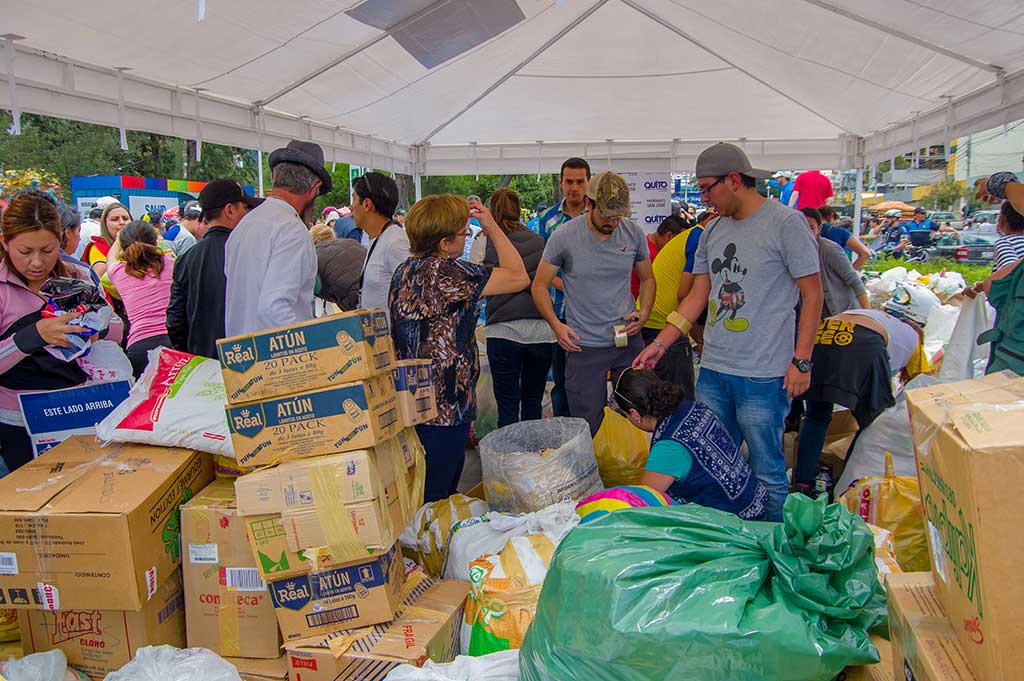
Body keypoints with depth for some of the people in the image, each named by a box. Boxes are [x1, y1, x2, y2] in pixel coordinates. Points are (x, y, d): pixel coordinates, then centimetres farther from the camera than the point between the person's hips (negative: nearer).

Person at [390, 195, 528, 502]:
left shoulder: (406, 269, 8)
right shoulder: (445, 272, -20)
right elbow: (519, 277, -17)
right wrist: (492, 227, -8)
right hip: (443, 407, -9)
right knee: (436, 502, 3)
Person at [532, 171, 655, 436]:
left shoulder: (634, 233, -1)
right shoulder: (563, 237, -10)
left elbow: (647, 278, 14)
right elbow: (540, 285, -1)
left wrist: (644, 312, -5)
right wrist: (555, 323, -14)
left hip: (628, 340, 3)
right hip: (584, 345, -3)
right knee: (587, 425, 5)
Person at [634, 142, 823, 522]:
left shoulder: (786, 223, -6)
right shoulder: (713, 230, 13)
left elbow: (812, 295, -6)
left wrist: (801, 362, -11)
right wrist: (660, 344, 10)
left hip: (763, 376, -6)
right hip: (713, 370, 7)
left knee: (766, 472, 3)